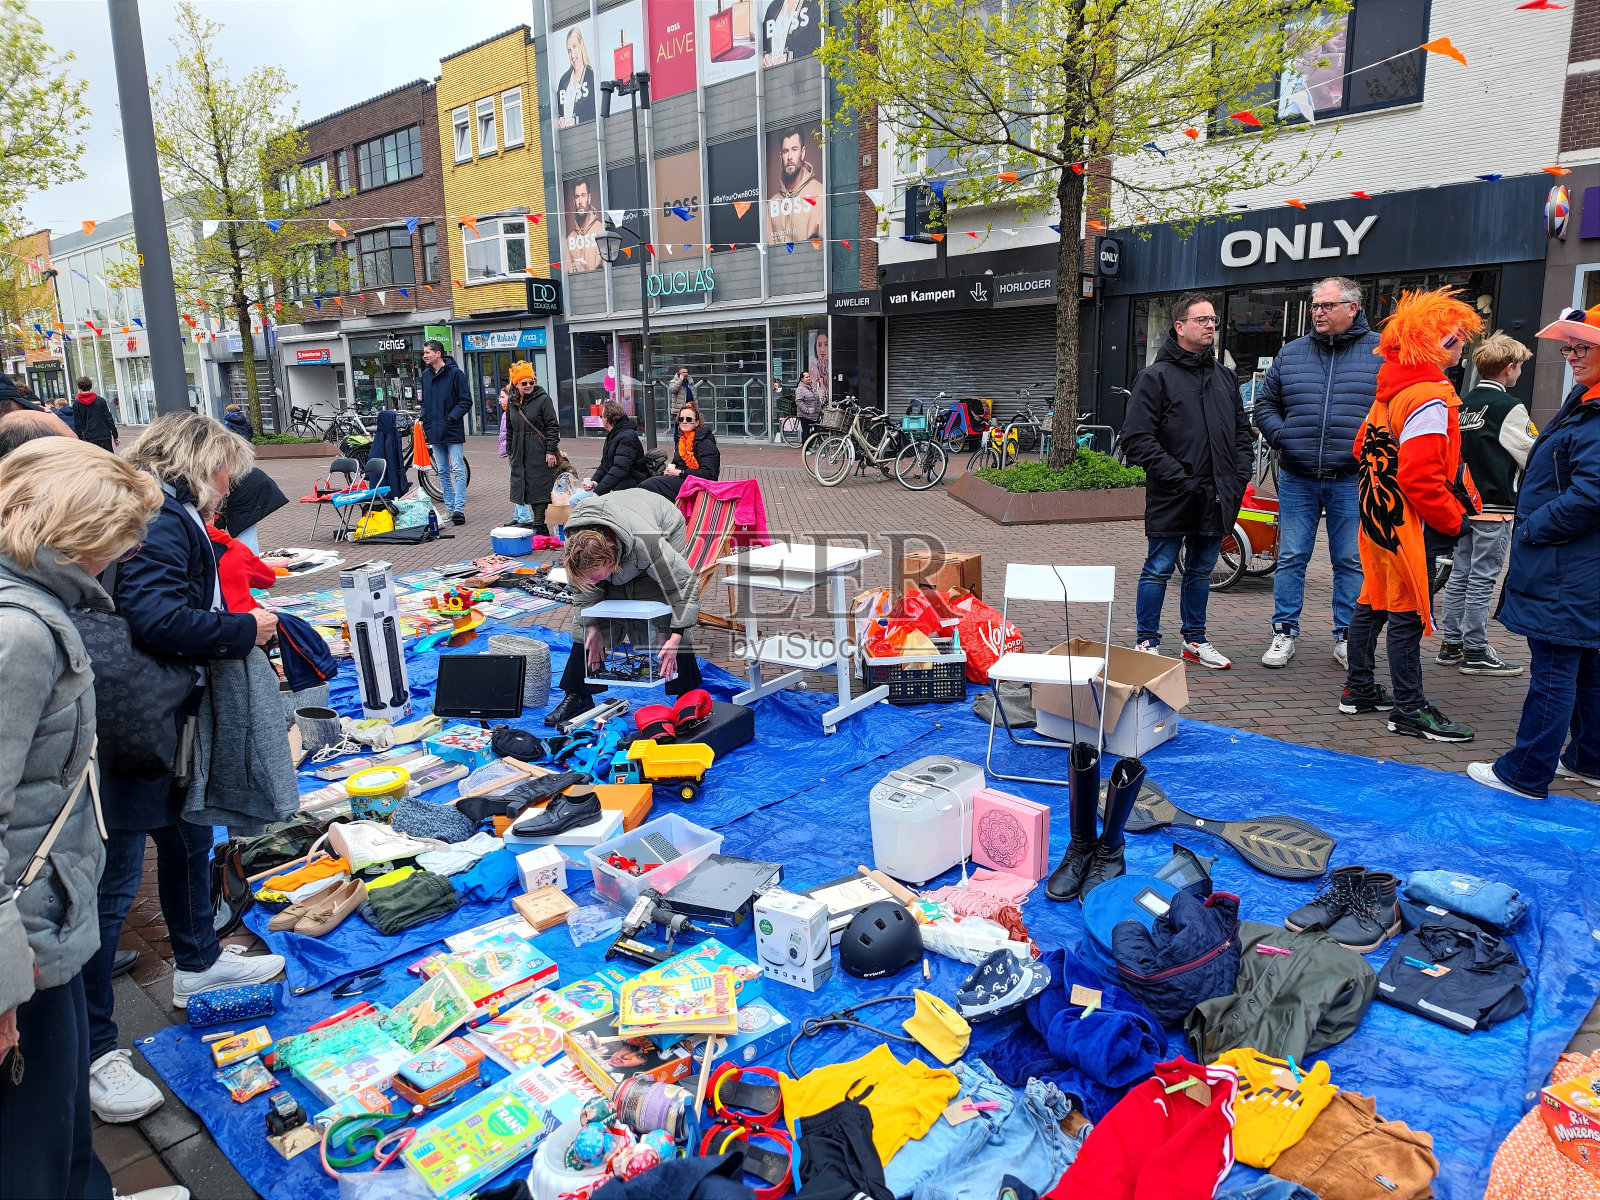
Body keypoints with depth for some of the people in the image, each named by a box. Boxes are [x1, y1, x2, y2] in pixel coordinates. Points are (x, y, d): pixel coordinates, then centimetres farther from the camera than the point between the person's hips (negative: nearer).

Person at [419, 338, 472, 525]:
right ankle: (450, 508, 17)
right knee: (442, 472, 10)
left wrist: (452, 417, -16)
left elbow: (466, 401, -8)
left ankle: (459, 510, -8)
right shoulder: (426, 375, 13)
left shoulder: (455, 373, -7)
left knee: (458, 471, -7)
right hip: (434, 432, 7)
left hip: (453, 431, -7)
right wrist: (425, 419, 10)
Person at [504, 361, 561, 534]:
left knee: (540, 489, -6)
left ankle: (540, 526, -1)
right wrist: (509, 452, 20)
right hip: (521, 454, 6)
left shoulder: (543, 399, -5)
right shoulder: (512, 402, 12)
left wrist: (551, 451, -12)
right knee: (526, 488, 6)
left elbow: (553, 427, -7)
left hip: (540, 453, -6)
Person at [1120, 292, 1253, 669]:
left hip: (1216, 497, 6)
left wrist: (1240, 475, 7)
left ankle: (1195, 639, 26)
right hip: (1171, 497, -6)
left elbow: (1242, 432, 22)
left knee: (1201, 570, 15)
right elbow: (1137, 439, -12)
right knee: (1159, 569, 1)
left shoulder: (1225, 376, 15)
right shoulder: (1156, 376, -5)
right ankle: (1147, 641, 11)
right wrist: (1177, 478, -16)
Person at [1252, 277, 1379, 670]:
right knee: (1291, 558, 5)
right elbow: (1265, 403, 17)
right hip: (1297, 479, 2)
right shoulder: (1291, 354, 10)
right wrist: (1281, 436, 1)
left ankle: (1346, 637, 17)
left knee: (1351, 561, 6)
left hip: (1352, 481, -2)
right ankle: (1285, 632, 15)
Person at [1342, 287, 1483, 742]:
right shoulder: (1429, 397, -19)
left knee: (1373, 602, 16)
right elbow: (1420, 477, -24)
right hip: (1410, 523, -9)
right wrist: (1453, 521, -14)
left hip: (1379, 514, 9)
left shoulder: (1391, 388, 9)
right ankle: (1409, 709, 7)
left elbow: (1364, 447, 18)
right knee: (1408, 614, -2)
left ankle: (1359, 689, 26)